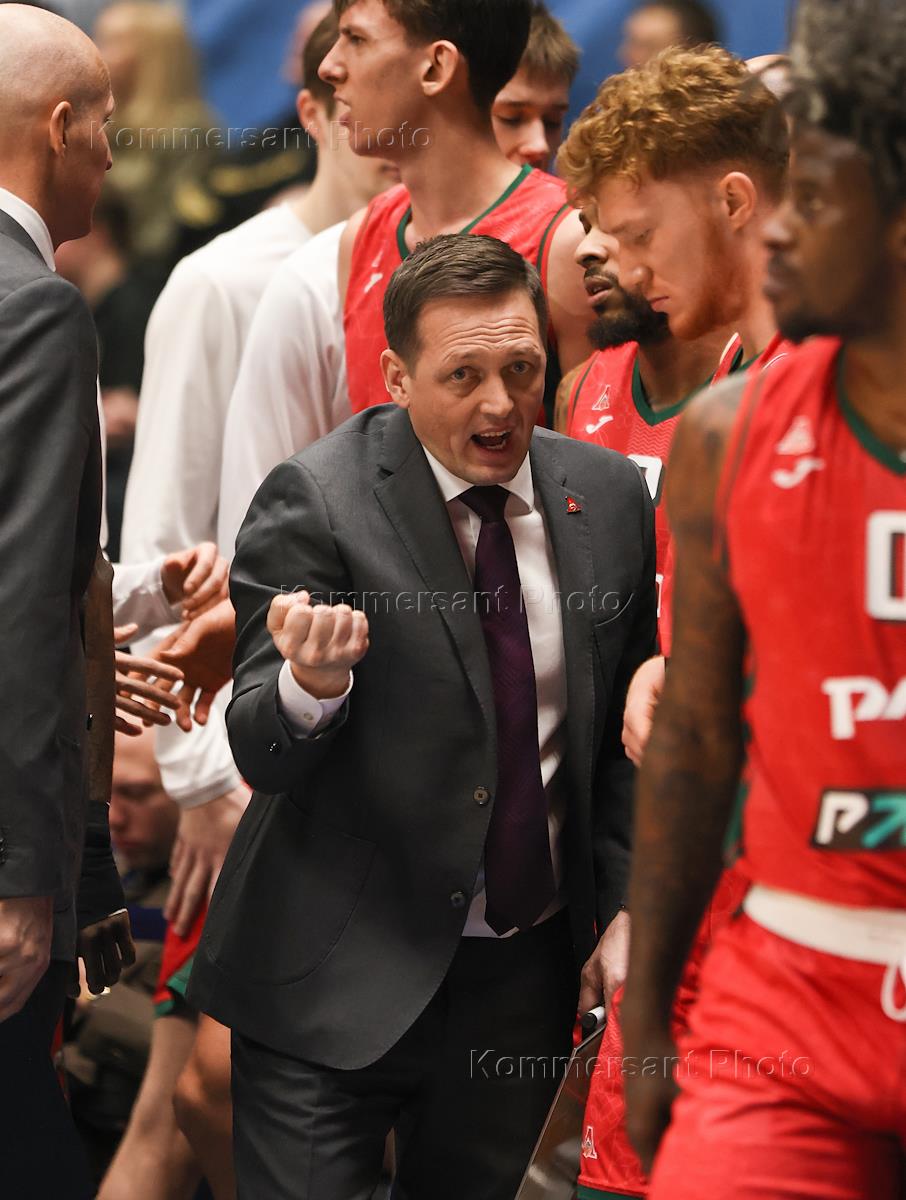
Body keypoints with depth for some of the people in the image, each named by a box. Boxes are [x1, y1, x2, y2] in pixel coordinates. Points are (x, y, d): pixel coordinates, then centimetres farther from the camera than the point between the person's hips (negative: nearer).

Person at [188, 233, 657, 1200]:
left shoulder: (607, 495, 2)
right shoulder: (316, 501, -12)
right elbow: (260, 754, -16)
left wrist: (624, 908, 7)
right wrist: (312, 681, -37)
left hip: (528, 974, 4)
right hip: (338, 979, -4)